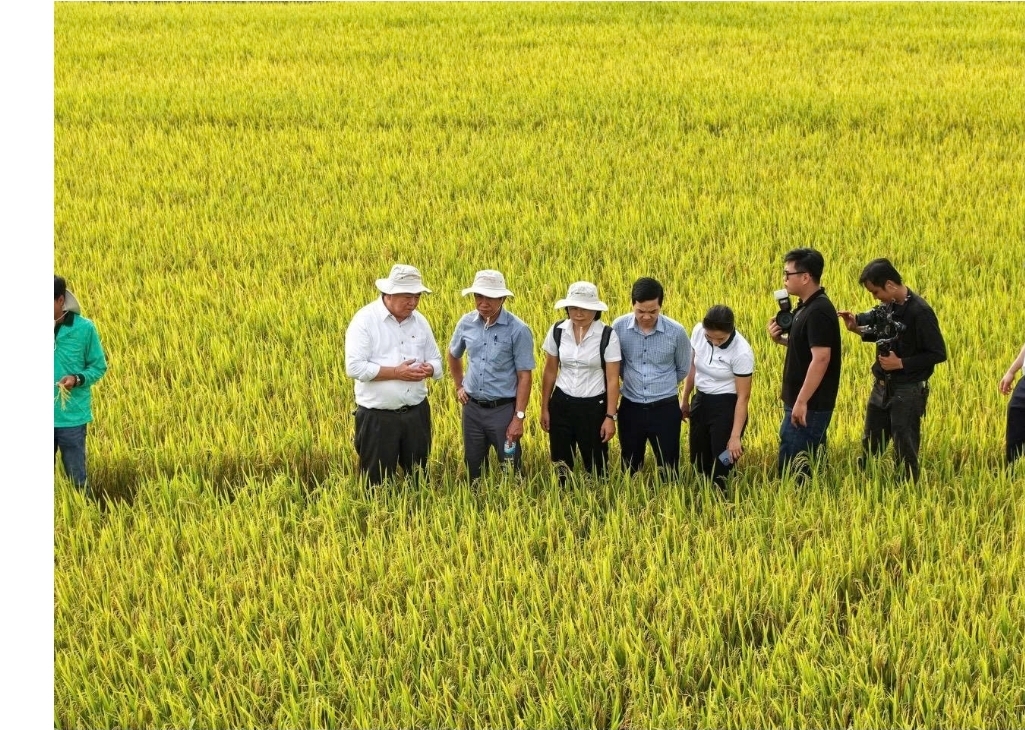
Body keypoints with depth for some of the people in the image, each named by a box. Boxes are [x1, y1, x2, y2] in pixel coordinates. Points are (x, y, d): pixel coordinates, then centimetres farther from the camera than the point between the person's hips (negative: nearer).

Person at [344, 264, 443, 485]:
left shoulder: (419, 321, 6)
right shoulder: (365, 320, -11)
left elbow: (436, 360, 14)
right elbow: (354, 367, -18)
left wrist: (428, 369, -11)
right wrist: (396, 372, -21)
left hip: (416, 413, 5)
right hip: (378, 417, -5)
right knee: (378, 483, 2)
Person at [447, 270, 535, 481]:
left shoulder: (517, 330, -14)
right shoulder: (466, 323, -1)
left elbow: (524, 376, -12)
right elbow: (453, 355, 21)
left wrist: (519, 417, -15)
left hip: (503, 409, -4)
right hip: (472, 408, 4)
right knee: (473, 467, 15)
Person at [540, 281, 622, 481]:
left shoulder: (608, 336, -12)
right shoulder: (557, 331, -4)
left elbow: (613, 379, -9)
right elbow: (550, 372, 6)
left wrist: (611, 416, -12)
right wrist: (544, 409, 8)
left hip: (594, 406, -3)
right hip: (561, 404, 3)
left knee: (595, 466, 7)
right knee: (561, 464, 9)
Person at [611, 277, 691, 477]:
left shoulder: (676, 332, -13)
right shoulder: (619, 327, -10)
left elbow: (683, 369, 5)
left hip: (665, 409, -1)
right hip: (630, 408, 2)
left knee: (668, 470, 5)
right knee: (629, 470, 13)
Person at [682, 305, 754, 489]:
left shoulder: (741, 352, -24)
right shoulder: (698, 331, -10)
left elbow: (743, 396, -19)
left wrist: (735, 436, -20)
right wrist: (686, 399, 17)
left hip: (726, 406, -6)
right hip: (700, 401, 6)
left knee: (721, 463, -4)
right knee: (699, 460, 12)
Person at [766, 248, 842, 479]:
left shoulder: (818, 312, -20)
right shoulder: (806, 307, 11)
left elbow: (821, 358, -26)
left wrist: (801, 401, -26)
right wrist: (780, 338, 4)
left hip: (810, 404, -10)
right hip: (806, 401, 10)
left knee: (791, 468, -6)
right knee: (807, 465, 15)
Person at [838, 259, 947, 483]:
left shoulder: (919, 312, -21)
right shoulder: (889, 306, 2)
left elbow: (938, 354, -18)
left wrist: (901, 363, -21)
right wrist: (858, 328, 3)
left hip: (907, 392, -8)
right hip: (882, 388, 8)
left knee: (905, 453, 2)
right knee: (869, 448, 16)